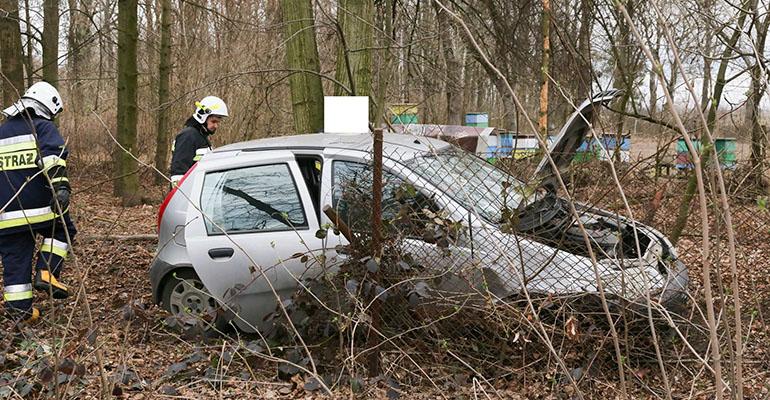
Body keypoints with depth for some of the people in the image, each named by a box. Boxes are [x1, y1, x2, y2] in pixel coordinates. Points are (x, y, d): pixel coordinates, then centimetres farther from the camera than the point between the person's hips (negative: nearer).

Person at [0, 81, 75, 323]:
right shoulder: (43, 127, 0)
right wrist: (61, 185, -29)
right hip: (39, 204, -5)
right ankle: (46, 273, 2)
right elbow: (53, 157, -19)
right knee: (62, 230, 20)